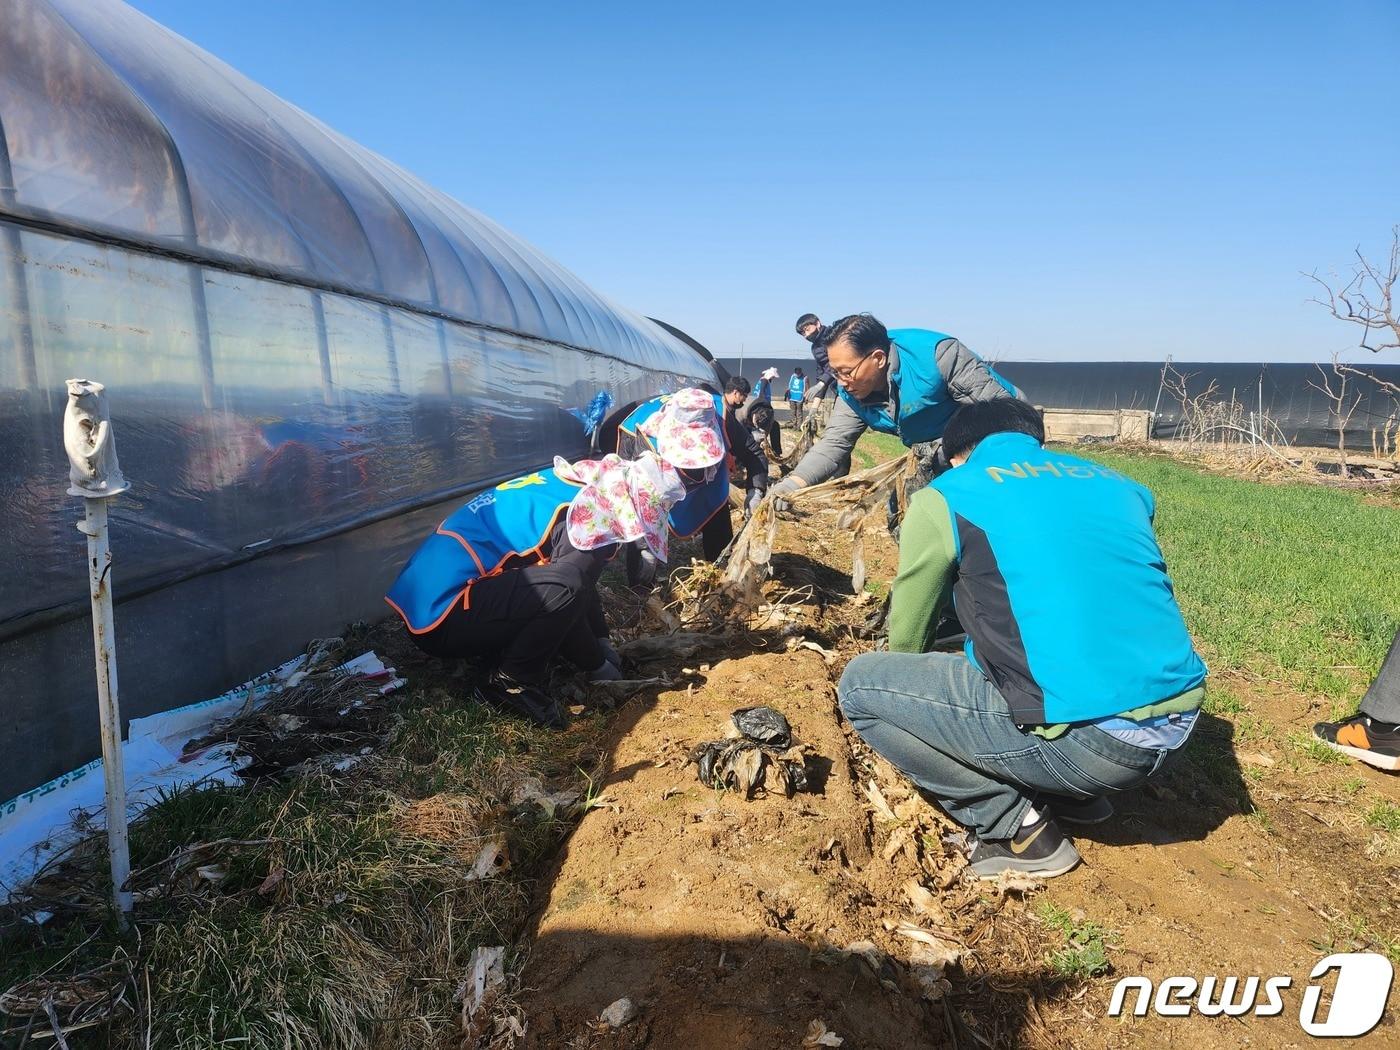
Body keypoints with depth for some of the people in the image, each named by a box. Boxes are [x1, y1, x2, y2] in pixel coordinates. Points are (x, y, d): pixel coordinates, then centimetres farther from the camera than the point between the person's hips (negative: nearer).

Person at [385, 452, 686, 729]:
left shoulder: (569, 484, 8)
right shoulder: (586, 525, -20)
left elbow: (584, 581, 18)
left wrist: (604, 644, 22)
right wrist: (600, 668, 4)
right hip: (438, 618, -9)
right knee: (565, 588, -26)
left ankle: (502, 652, 8)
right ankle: (509, 684, -8)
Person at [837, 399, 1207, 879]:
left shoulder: (945, 496, 1)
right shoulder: (1117, 484, 17)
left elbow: (905, 640, 11)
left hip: (1089, 740, -7)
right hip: (1178, 720, 7)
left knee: (861, 684, 5)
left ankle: (1018, 827, 6)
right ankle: (1076, 795, 24)